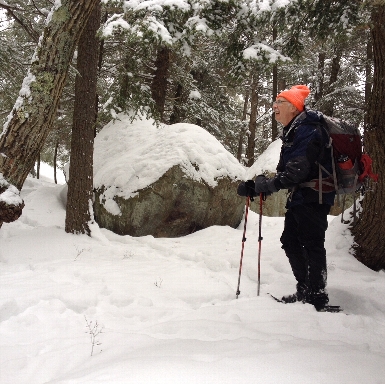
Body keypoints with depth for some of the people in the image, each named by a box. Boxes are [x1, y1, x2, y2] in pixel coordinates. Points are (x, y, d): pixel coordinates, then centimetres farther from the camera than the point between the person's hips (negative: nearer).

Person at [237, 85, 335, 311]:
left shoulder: (308, 131, -18)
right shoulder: (293, 132, 15)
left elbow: (296, 171, -26)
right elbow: (284, 171, 14)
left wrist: (266, 185, -21)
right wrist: (257, 186, 4)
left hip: (314, 197, -10)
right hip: (298, 197, 10)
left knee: (312, 244, -5)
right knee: (290, 242, 12)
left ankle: (318, 297, 4)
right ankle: (304, 291, 22)